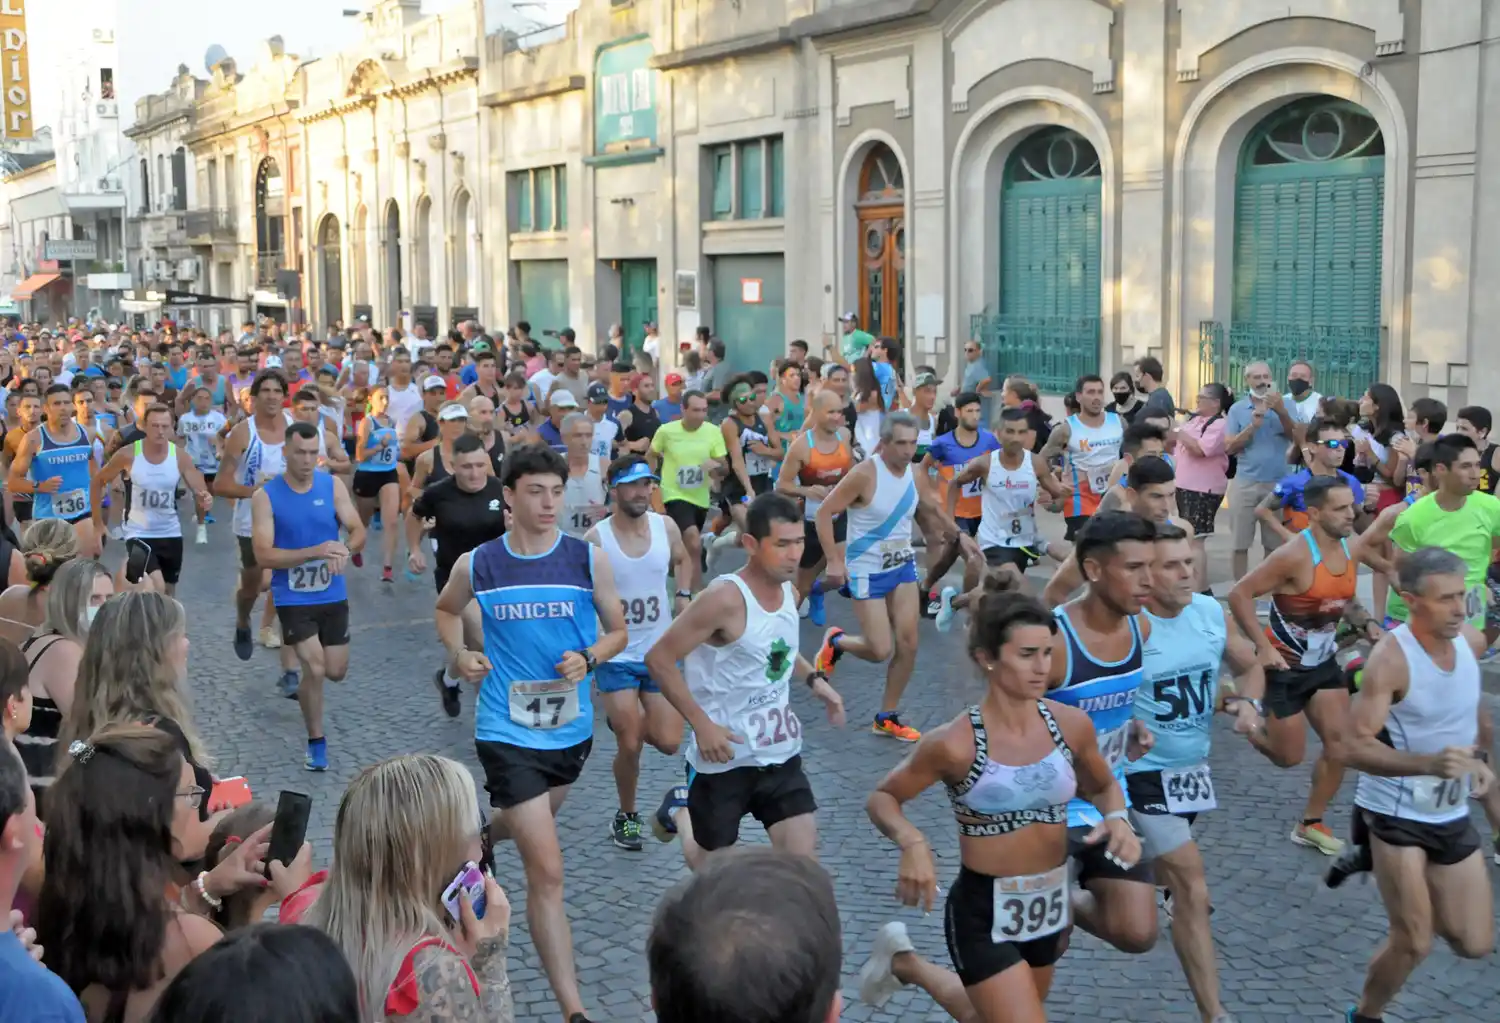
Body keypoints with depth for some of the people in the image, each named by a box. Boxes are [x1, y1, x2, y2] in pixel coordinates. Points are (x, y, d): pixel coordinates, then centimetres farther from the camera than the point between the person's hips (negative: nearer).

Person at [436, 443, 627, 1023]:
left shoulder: (588, 560, -7)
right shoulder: (475, 565, -7)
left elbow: (618, 631, 3)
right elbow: (446, 610, 14)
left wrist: (587, 659, -17)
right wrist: (458, 656, -5)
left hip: (572, 728, 3)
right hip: (508, 733, -3)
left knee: (529, 825, 29)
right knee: (548, 871, -10)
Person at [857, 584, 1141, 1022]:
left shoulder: (1071, 724, -9)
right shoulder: (955, 743, -21)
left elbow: (1104, 786, 12)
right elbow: (882, 797, -7)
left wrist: (1117, 818, -10)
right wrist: (913, 843, -27)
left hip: (1049, 906, 6)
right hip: (983, 913, -6)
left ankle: (905, 964, 49)